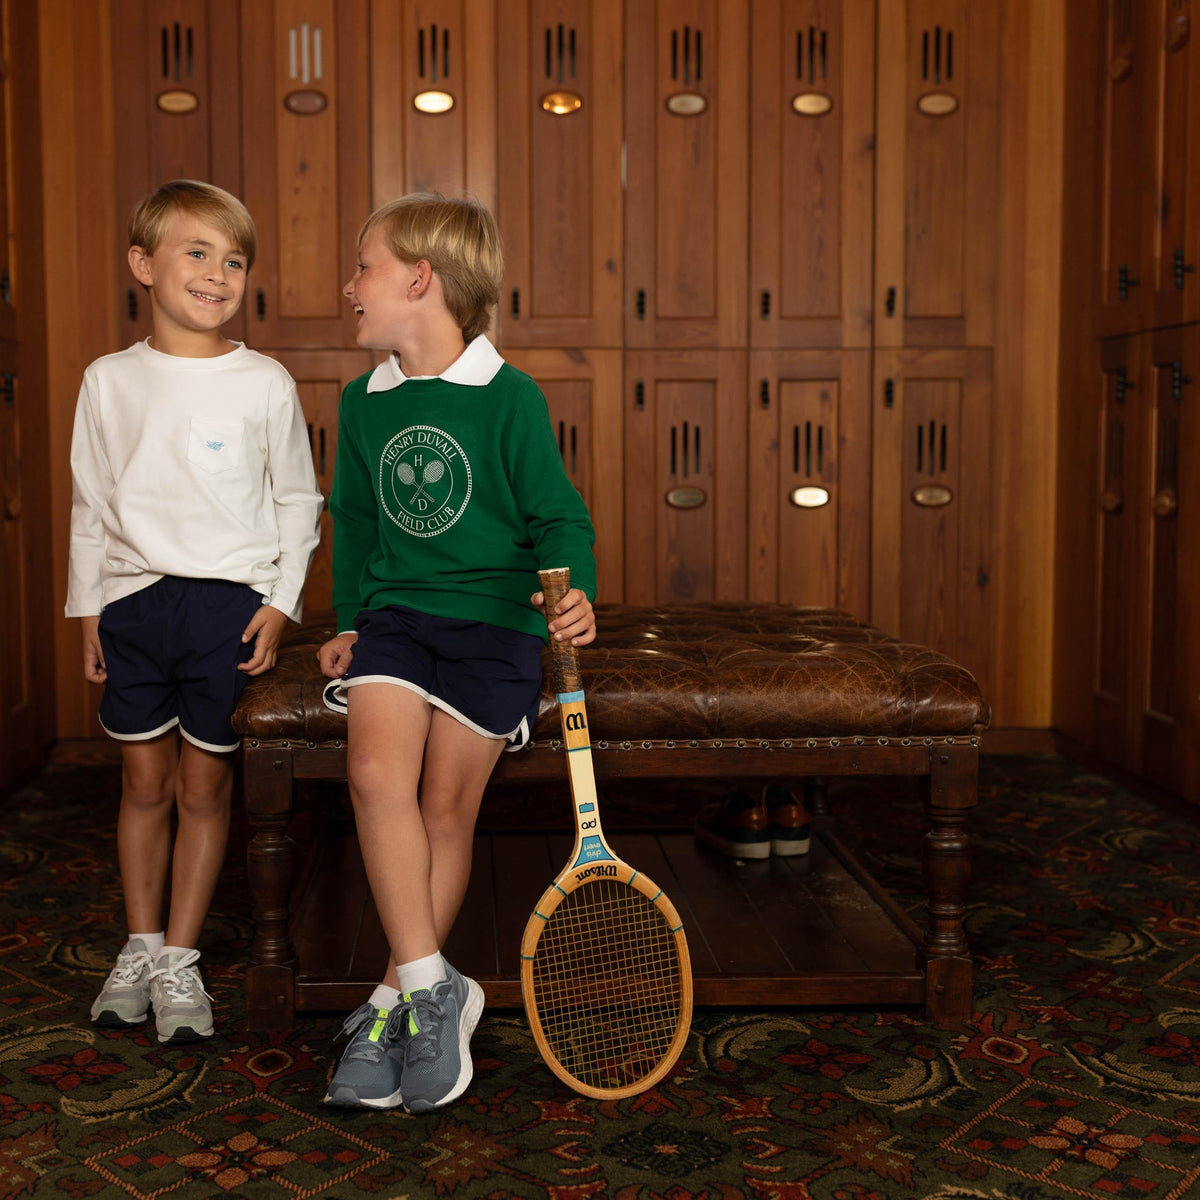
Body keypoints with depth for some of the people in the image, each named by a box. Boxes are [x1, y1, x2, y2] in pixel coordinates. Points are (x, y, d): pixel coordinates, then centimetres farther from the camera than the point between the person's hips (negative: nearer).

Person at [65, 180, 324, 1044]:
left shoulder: (266, 384, -2)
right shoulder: (109, 381, 4)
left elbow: (299, 502, 4)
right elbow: (91, 507, 10)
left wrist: (281, 602, -4)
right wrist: (89, 611, 8)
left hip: (231, 605, -2)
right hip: (135, 601, 2)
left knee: (205, 787, 5)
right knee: (144, 784, 10)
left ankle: (180, 959, 18)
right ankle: (140, 946, 26)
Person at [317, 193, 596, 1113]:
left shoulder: (510, 398, -4)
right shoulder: (363, 403, 11)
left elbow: (559, 516, -1)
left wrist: (575, 594, -19)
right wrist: (350, 623, 16)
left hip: (495, 619, -3)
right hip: (395, 615, 4)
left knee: (447, 803, -9)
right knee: (377, 769, -21)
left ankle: (399, 998, 5)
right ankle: (435, 988, -14)